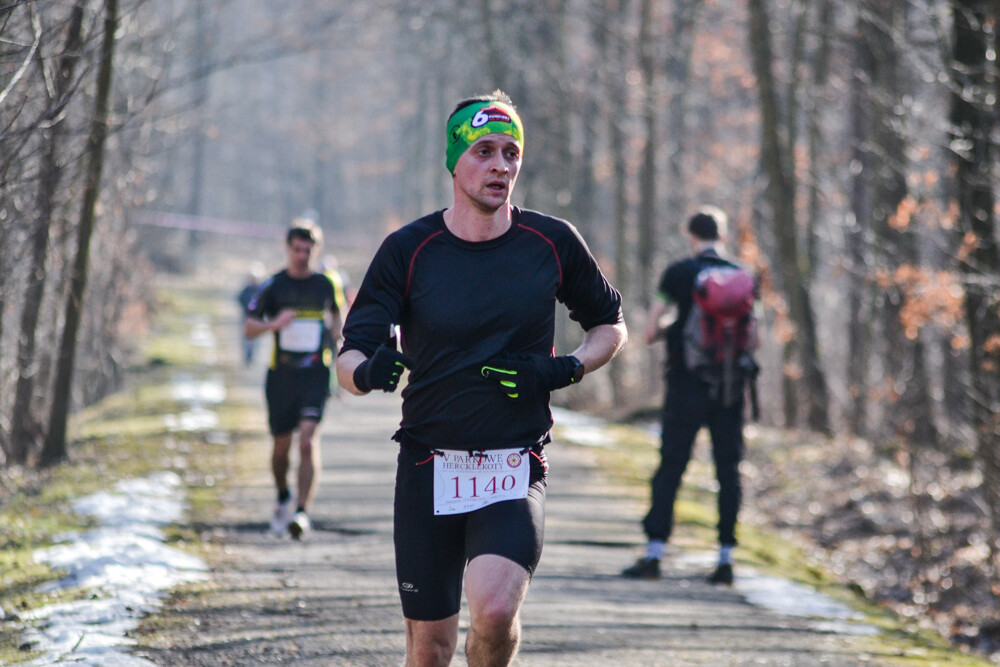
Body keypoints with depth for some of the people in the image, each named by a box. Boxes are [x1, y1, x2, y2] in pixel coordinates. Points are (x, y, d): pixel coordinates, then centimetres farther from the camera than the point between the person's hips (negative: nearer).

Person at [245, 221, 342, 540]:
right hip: (281, 374, 1)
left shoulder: (326, 285, 5)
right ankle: (283, 499, 38)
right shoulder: (273, 286, 1)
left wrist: (336, 338, 14)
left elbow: (336, 315, 24)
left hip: (315, 374, -1)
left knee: (309, 440, -18)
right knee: (282, 446, 10)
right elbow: (250, 328, 2)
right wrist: (274, 324, -17)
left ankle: (302, 511, -24)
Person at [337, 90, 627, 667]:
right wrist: (366, 371, -30)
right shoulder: (408, 250, -2)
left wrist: (567, 370, -6)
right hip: (428, 467, 1)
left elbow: (610, 325, 15)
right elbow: (350, 355, -5)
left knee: (495, 611, -25)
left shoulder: (552, 243, 0)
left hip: (516, 469, -1)